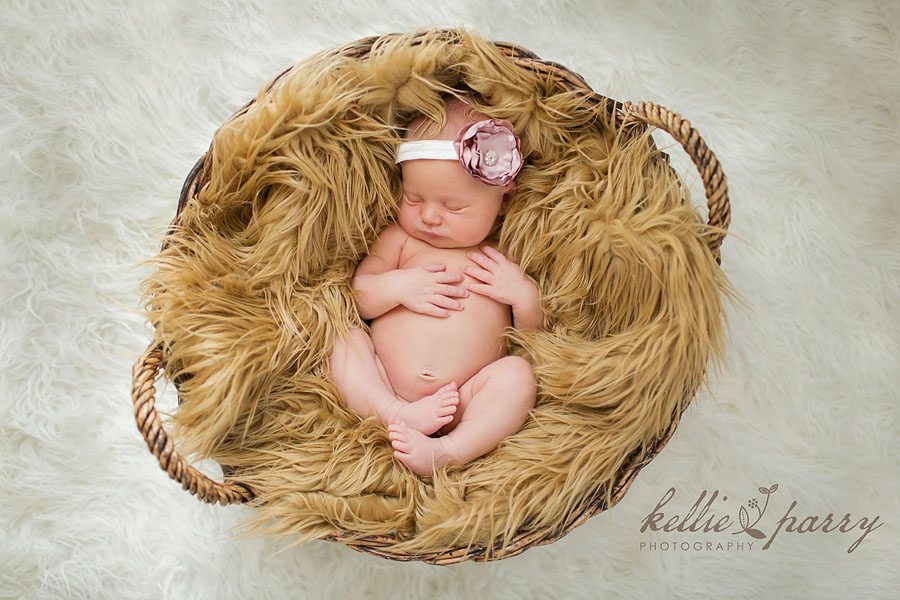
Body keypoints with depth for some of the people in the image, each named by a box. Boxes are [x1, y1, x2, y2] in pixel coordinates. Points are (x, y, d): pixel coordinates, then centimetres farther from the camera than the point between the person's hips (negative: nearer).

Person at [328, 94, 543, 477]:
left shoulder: (506, 259, 12)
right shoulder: (400, 238, 12)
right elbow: (357, 297, 8)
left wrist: (524, 295, -6)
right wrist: (398, 286, -11)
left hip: (463, 402, -1)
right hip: (382, 389, 1)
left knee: (517, 373, -24)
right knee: (345, 338, -17)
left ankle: (449, 451, -40)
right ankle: (398, 417, -33)